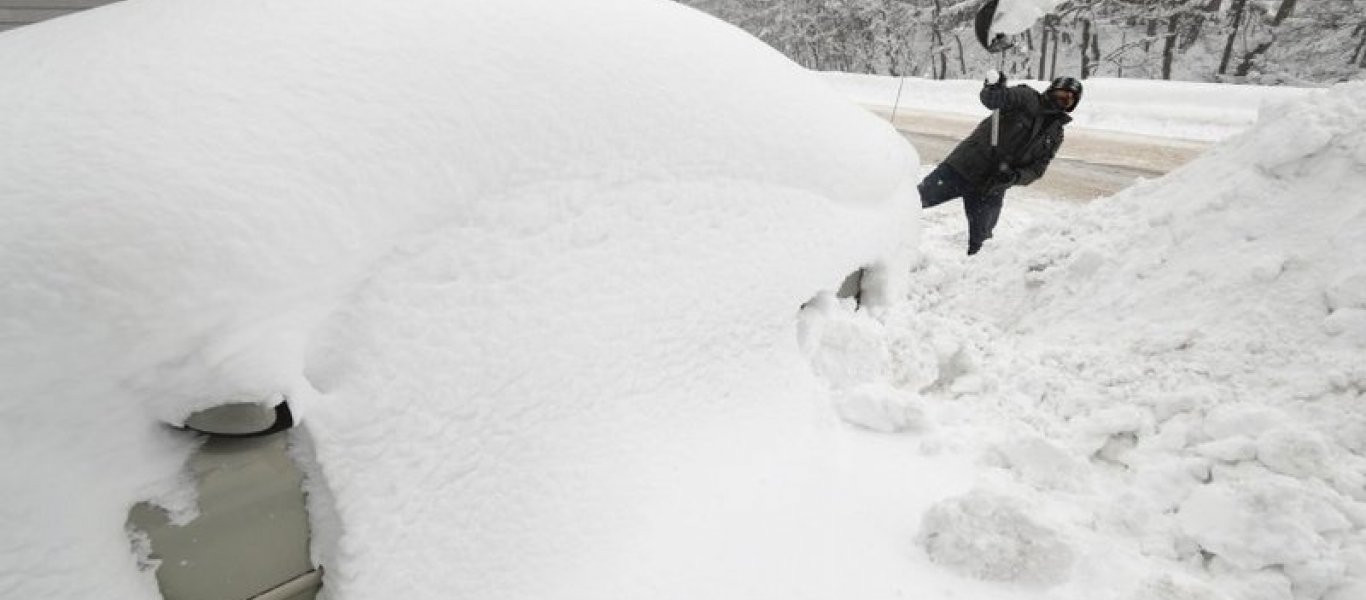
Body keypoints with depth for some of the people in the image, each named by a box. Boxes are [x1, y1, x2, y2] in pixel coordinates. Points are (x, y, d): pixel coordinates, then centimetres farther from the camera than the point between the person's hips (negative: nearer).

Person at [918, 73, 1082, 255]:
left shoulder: (1055, 135, 14)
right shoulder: (1027, 98, 1)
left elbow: (1036, 170, 6)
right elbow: (991, 99, -15)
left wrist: (1015, 177, -14)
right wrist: (994, 89, -37)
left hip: (991, 192, 4)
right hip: (965, 165, -4)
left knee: (978, 240, 5)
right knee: (920, 197, -10)